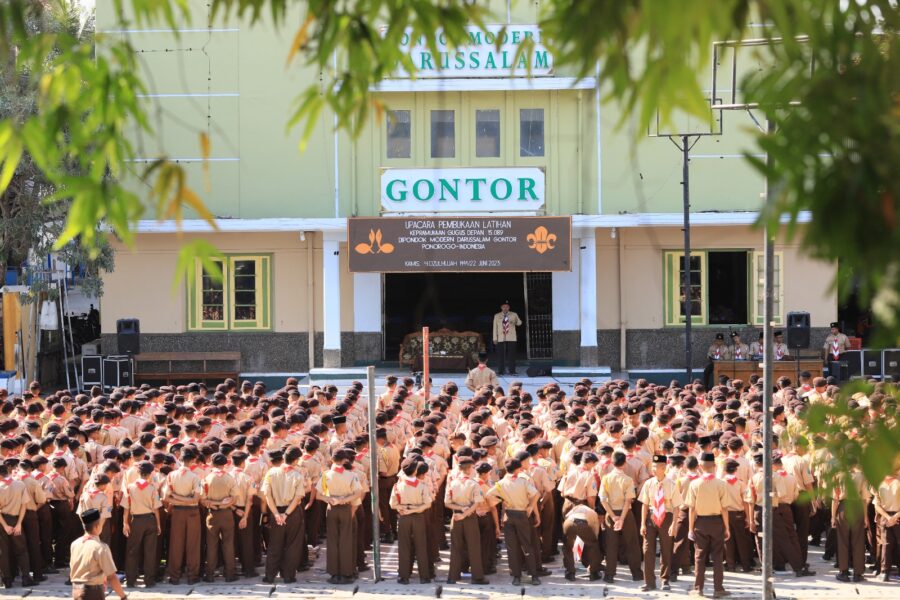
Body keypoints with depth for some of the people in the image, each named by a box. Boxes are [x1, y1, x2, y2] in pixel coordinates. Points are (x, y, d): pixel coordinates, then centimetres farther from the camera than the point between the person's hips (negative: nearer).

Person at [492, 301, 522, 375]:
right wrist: (495, 338, 2)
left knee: (511, 355, -4)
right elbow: (495, 327, 8)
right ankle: (501, 371, 0)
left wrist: (516, 321, -22)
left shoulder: (514, 315, 9)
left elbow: (519, 323, 3)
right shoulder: (497, 316, 9)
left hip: (511, 338, 0)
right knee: (501, 355, -3)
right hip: (501, 339, 0)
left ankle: (512, 370, -1)